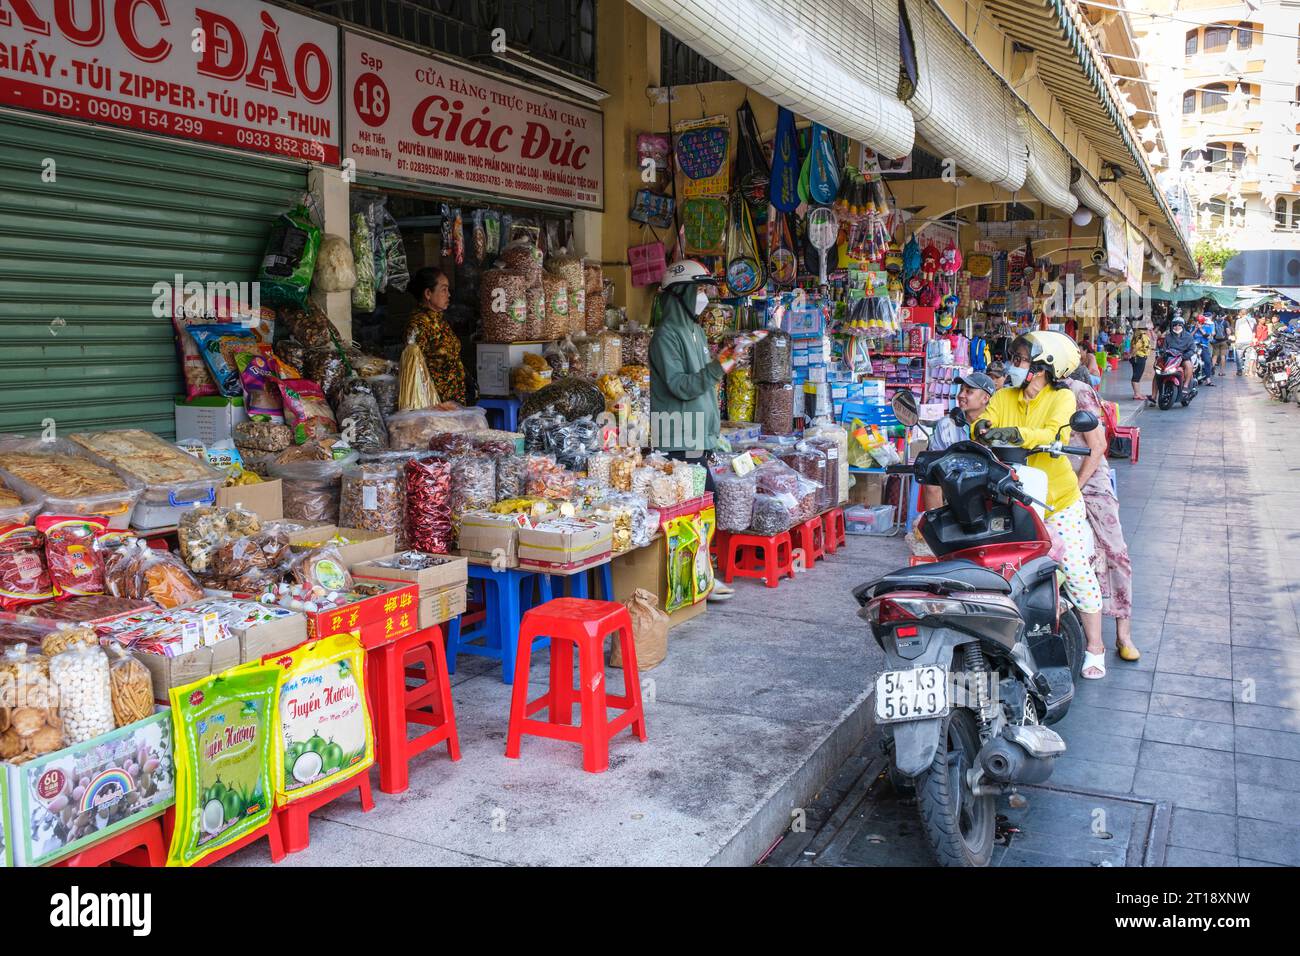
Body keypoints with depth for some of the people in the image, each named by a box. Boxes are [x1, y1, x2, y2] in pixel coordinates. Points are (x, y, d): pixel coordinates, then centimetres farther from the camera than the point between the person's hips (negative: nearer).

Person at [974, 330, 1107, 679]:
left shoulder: (1062, 398, -6)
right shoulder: (1003, 397, 8)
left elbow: (1055, 434, -25)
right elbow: (981, 425, -7)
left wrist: (1016, 434, -42)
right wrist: (983, 428, -31)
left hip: (1057, 500, -4)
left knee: (1076, 568, -3)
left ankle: (1094, 646, 10)